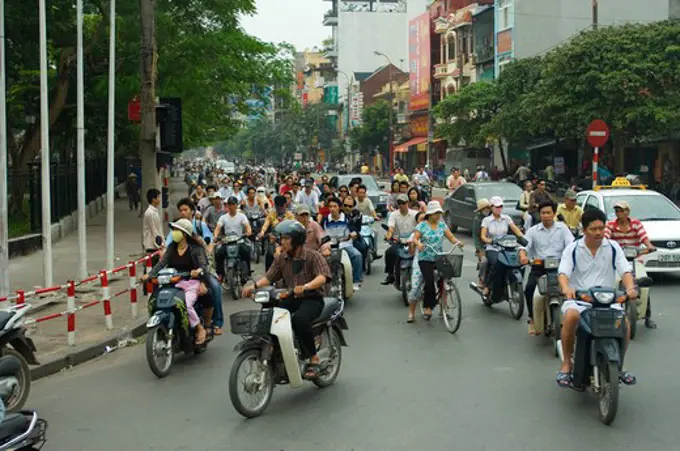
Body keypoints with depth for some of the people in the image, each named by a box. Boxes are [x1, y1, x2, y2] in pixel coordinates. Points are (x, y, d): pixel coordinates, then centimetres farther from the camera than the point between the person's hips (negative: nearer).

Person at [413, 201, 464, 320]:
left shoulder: (442, 225, 10)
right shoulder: (422, 225, 2)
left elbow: (451, 237, 3)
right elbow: (415, 238, -7)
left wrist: (457, 242, -18)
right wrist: (418, 244, -29)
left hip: (439, 258, 3)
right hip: (425, 259, -3)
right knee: (429, 282, -16)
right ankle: (428, 307, -3)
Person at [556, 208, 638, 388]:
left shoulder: (613, 247, 7)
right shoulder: (573, 249, 2)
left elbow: (625, 270, -3)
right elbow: (563, 272, -11)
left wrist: (630, 288, -26)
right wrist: (566, 288, -35)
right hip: (578, 298, -1)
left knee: (624, 321, -26)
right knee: (570, 316, -35)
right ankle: (566, 363, -17)